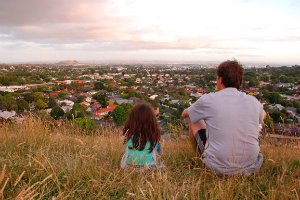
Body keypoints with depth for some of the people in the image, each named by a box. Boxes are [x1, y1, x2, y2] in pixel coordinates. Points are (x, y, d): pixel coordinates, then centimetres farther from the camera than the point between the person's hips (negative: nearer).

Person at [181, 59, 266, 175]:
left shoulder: (208, 100, -11)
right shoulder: (253, 102, -2)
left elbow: (185, 114, 9)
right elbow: (263, 115, 24)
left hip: (218, 168, -3)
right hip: (251, 168, 4)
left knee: (194, 119, 14)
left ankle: (197, 155, 35)